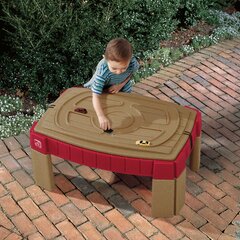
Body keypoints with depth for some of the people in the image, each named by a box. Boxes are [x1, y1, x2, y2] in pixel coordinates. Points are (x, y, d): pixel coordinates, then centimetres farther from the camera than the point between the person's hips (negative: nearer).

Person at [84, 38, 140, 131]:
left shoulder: (132, 62, -37)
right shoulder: (102, 71, -45)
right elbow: (96, 96, -43)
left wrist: (120, 85, -20)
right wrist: (101, 116, -55)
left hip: (122, 85, 2)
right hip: (103, 86, -2)